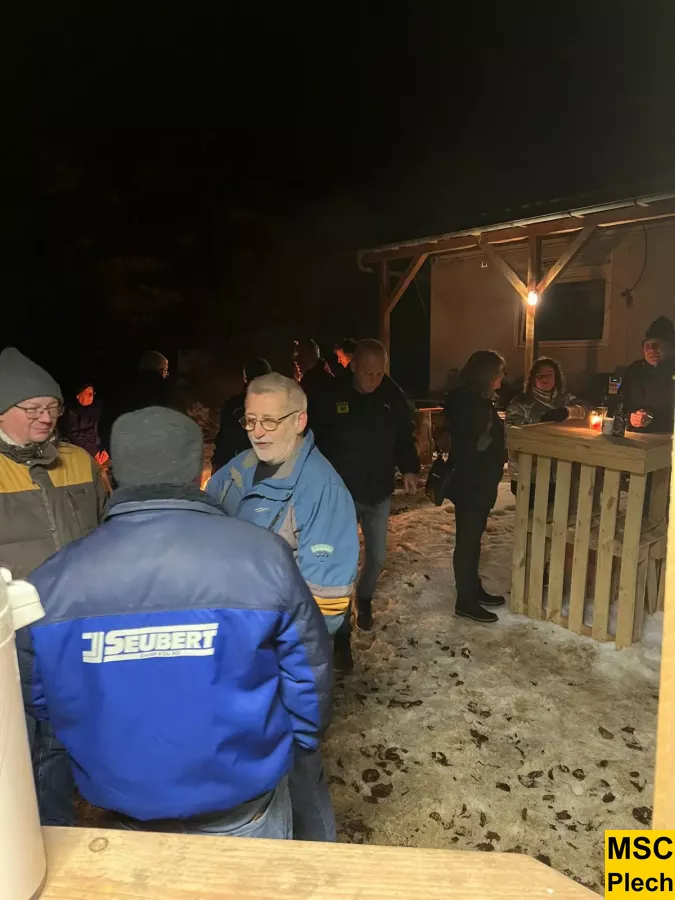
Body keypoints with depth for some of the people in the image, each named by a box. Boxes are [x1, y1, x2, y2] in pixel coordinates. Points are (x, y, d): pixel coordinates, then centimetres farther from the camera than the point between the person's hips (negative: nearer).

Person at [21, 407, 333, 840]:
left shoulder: (53, 580, -17)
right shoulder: (262, 555, -24)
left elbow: (39, 698, -1)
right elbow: (308, 672, -13)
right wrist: (304, 739, 8)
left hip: (127, 800, 2)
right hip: (241, 791, -2)